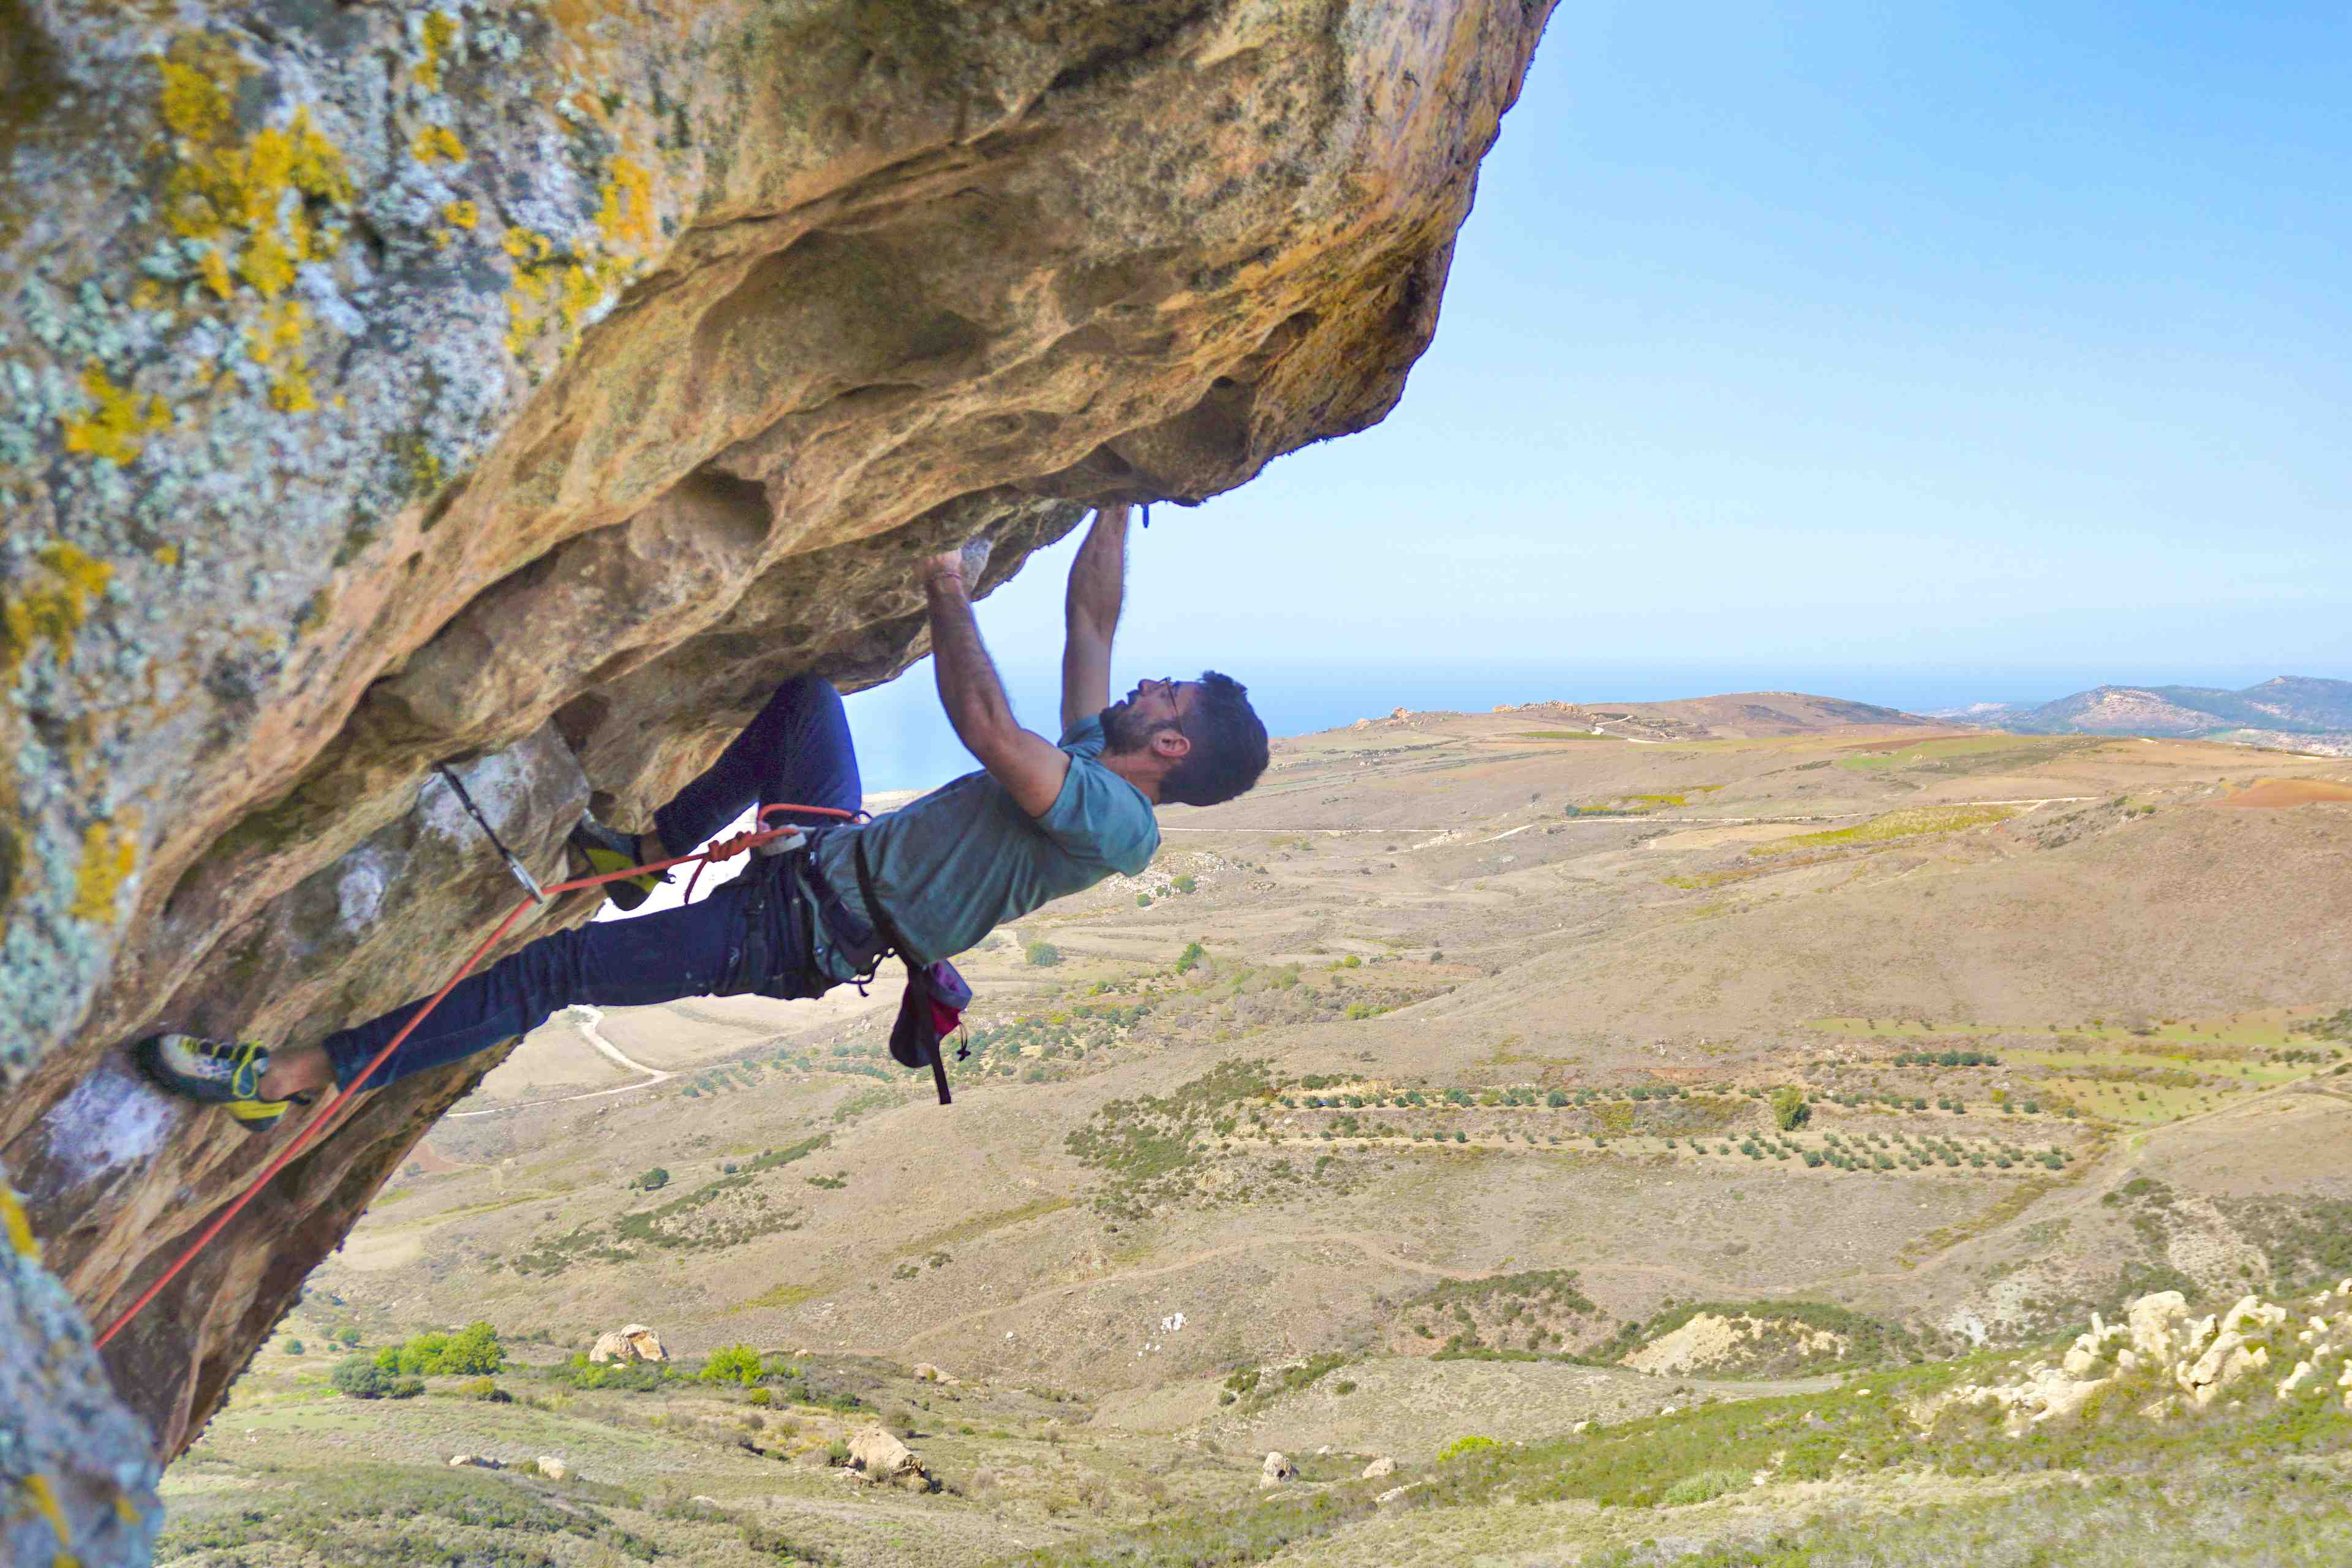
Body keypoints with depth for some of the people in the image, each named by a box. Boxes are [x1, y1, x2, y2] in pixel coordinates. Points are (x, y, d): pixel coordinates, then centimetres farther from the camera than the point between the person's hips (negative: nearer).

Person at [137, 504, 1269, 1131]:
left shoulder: (1114, 824, -20)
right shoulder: (1093, 757, 8)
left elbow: (985, 727, -32)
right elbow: (1093, 611, 17)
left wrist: (948, 590, -23)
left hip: (802, 937, -9)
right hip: (831, 858, 9)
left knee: (555, 970, -15)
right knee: (807, 684, 20)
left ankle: (291, 1078, -5)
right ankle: (651, 850, 22)